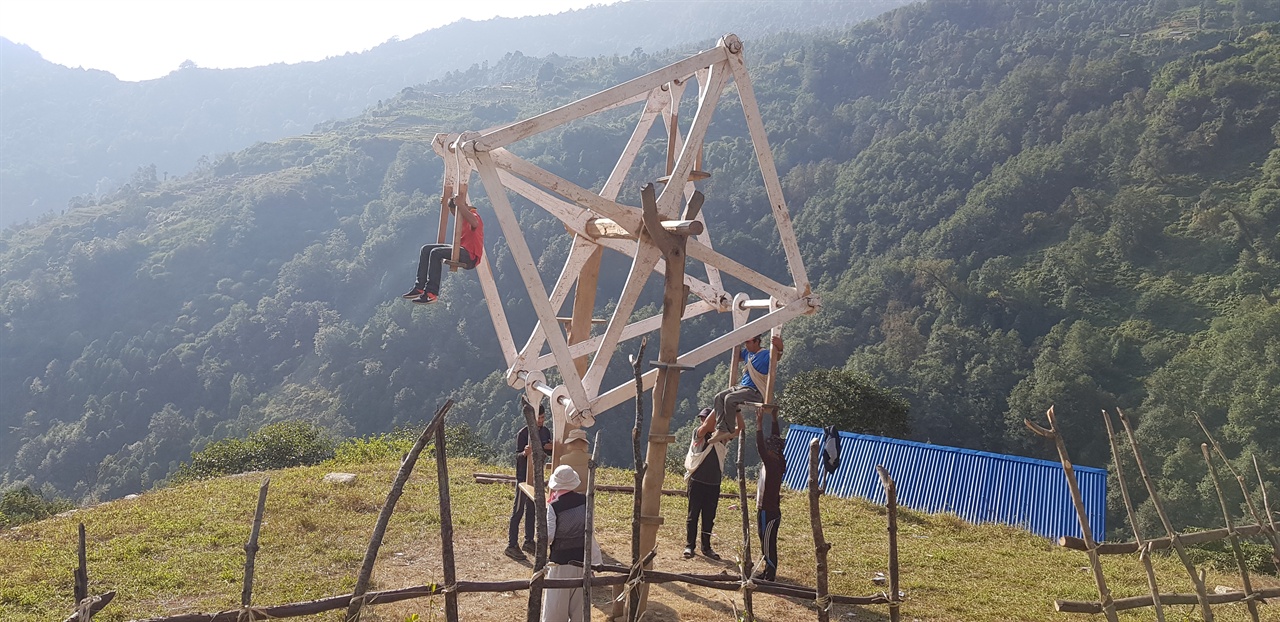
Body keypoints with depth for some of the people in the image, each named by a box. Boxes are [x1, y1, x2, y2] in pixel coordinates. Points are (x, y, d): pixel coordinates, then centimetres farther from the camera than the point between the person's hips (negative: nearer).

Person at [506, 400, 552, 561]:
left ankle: (529, 541, 24)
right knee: (518, 510, -6)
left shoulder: (545, 432, 6)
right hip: (524, 476, -7)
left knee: (532, 509, 14)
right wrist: (524, 453, -38)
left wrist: (551, 448, -7)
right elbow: (517, 456, -15)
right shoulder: (523, 433, -15)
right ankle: (511, 546, -3)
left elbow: (549, 453, 16)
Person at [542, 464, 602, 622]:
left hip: (561, 563, -4)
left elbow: (547, 537, -17)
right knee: (580, 607, 15)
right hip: (583, 561, 4)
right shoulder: (585, 501, -3)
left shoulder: (553, 507, -18)